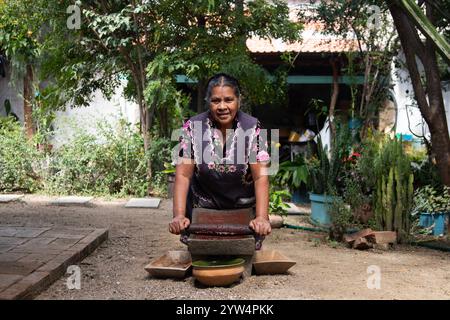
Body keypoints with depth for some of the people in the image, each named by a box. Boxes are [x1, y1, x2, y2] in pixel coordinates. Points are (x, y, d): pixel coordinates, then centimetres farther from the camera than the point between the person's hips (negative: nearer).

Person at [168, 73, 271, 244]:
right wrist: (179, 216, -28)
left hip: (244, 210, 0)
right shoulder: (192, 127, -11)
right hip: (203, 210, 1)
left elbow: (261, 177, -18)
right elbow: (183, 175, -15)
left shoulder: (252, 127, -13)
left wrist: (262, 218, -30)